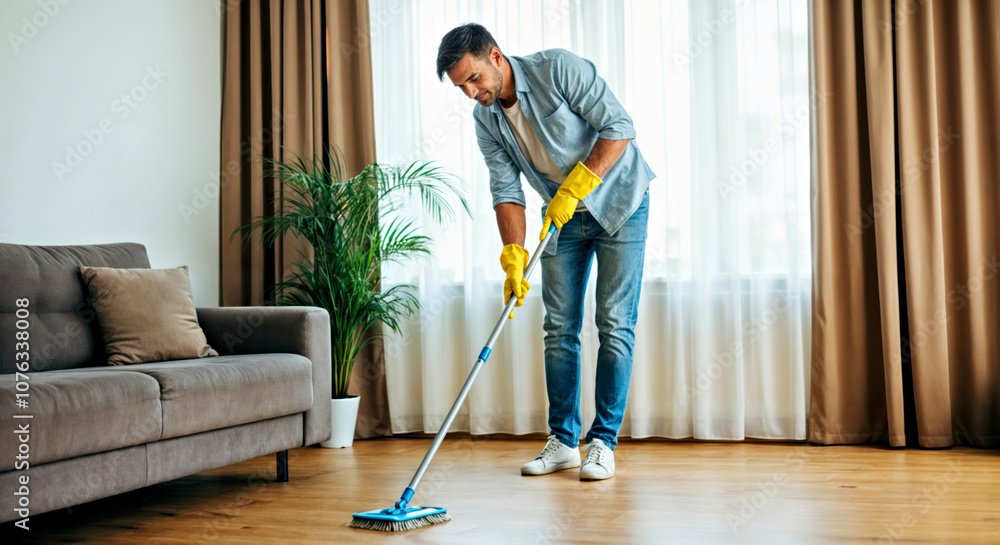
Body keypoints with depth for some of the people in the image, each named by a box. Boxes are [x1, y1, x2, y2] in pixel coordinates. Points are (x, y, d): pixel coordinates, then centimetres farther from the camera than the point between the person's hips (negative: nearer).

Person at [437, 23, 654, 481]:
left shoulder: (559, 69, -21)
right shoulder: (486, 120, -4)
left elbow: (618, 127, -23)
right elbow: (506, 190, -7)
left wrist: (572, 189, -25)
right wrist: (513, 256, -19)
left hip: (618, 200, -5)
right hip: (564, 214, 5)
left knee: (615, 324, -6)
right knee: (559, 328, 4)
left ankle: (603, 442, 1)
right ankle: (563, 441, 13)